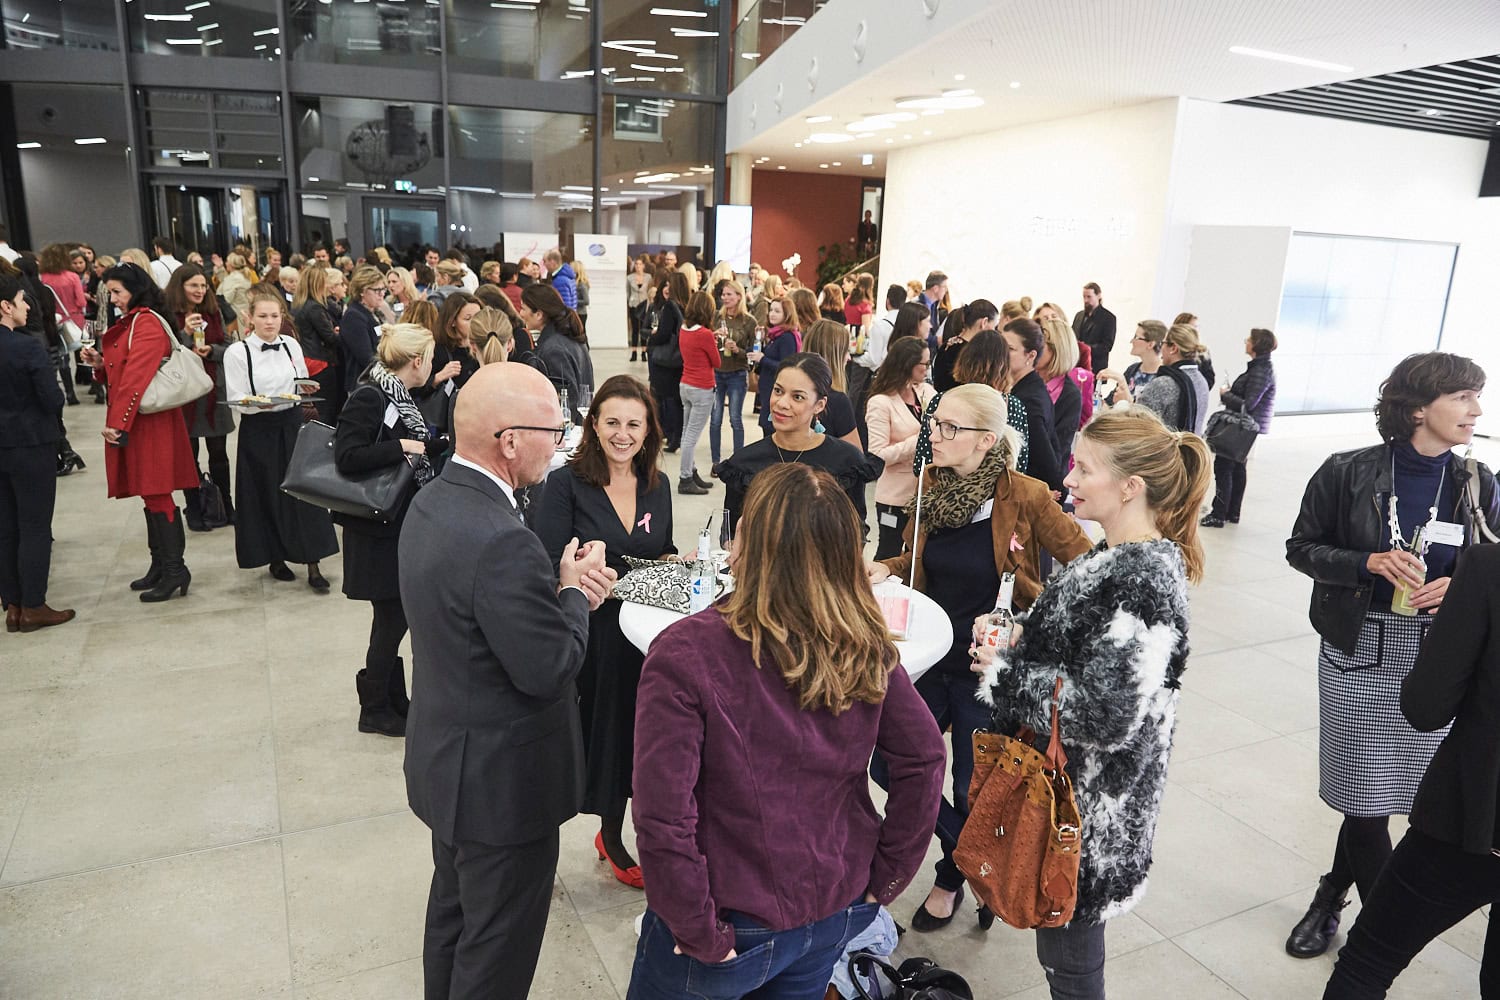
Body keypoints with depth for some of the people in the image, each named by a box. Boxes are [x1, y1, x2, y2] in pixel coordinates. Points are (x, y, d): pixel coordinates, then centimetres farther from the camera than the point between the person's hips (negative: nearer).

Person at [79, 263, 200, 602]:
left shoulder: (147, 324, -13)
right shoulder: (129, 323, 18)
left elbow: (136, 378, -20)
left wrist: (118, 423, -21)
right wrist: (100, 363, 4)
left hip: (149, 422, -9)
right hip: (134, 421, 9)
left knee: (156, 494, -8)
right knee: (150, 495, 11)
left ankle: (175, 570, -3)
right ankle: (160, 566, 18)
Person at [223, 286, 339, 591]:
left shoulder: (291, 345, 4)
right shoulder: (237, 353, -7)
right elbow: (236, 401, -10)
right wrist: (259, 405, -27)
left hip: (292, 425, 3)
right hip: (259, 431, -3)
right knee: (267, 496, 5)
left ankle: (313, 566, 1)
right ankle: (275, 559, 23)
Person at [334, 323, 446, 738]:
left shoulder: (399, 396, 9)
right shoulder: (368, 397, -17)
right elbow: (347, 457, -25)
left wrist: (449, 442, 14)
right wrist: (401, 447, -24)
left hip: (402, 523, 9)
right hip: (379, 530, -9)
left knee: (396, 616, 15)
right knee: (391, 618, 0)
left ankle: (395, 701, 27)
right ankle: (375, 709, 16)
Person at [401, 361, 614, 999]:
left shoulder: (432, 503, -2)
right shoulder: (502, 540, -33)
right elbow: (548, 670, -26)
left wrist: (562, 585, -6)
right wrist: (572, 592, -11)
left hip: (445, 760, 10)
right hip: (503, 780, -9)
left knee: (454, 910, 29)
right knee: (498, 947, 13)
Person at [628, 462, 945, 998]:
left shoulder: (686, 652, -25)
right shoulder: (866, 648, -10)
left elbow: (663, 818, -25)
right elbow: (924, 759, -4)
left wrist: (703, 935, -14)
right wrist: (885, 877, 3)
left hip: (740, 923, -4)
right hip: (840, 912, 5)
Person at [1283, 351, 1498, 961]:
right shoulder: (1348, 474, -8)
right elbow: (1301, 548, -2)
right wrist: (1371, 562, -18)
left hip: (1436, 661, 2)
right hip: (1359, 653, -2)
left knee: (1376, 791, 8)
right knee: (1365, 793, 4)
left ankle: (1331, 898, 34)